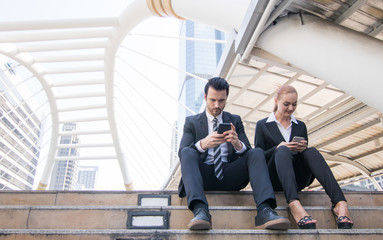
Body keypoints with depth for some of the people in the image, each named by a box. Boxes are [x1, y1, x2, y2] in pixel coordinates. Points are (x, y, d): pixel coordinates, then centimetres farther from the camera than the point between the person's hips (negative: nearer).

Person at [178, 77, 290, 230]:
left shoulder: (235, 121, 17)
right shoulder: (192, 122, 11)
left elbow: (248, 152, 7)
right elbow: (181, 153, -3)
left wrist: (238, 144, -19)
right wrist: (203, 144, -25)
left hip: (229, 176, 2)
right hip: (204, 176, -1)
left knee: (257, 153, -21)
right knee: (188, 152, -29)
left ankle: (265, 212, -38)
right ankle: (200, 210, -46)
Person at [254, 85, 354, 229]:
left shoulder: (300, 126, 21)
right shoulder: (262, 125, 10)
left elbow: (307, 154, 16)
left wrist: (303, 148, -7)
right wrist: (277, 148, -14)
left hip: (297, 181, 3)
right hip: (274, 179, -3)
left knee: (311, 151, -26)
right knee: (283, 151, -33)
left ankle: (340, 203, -43)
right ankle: (294, 204, -55)